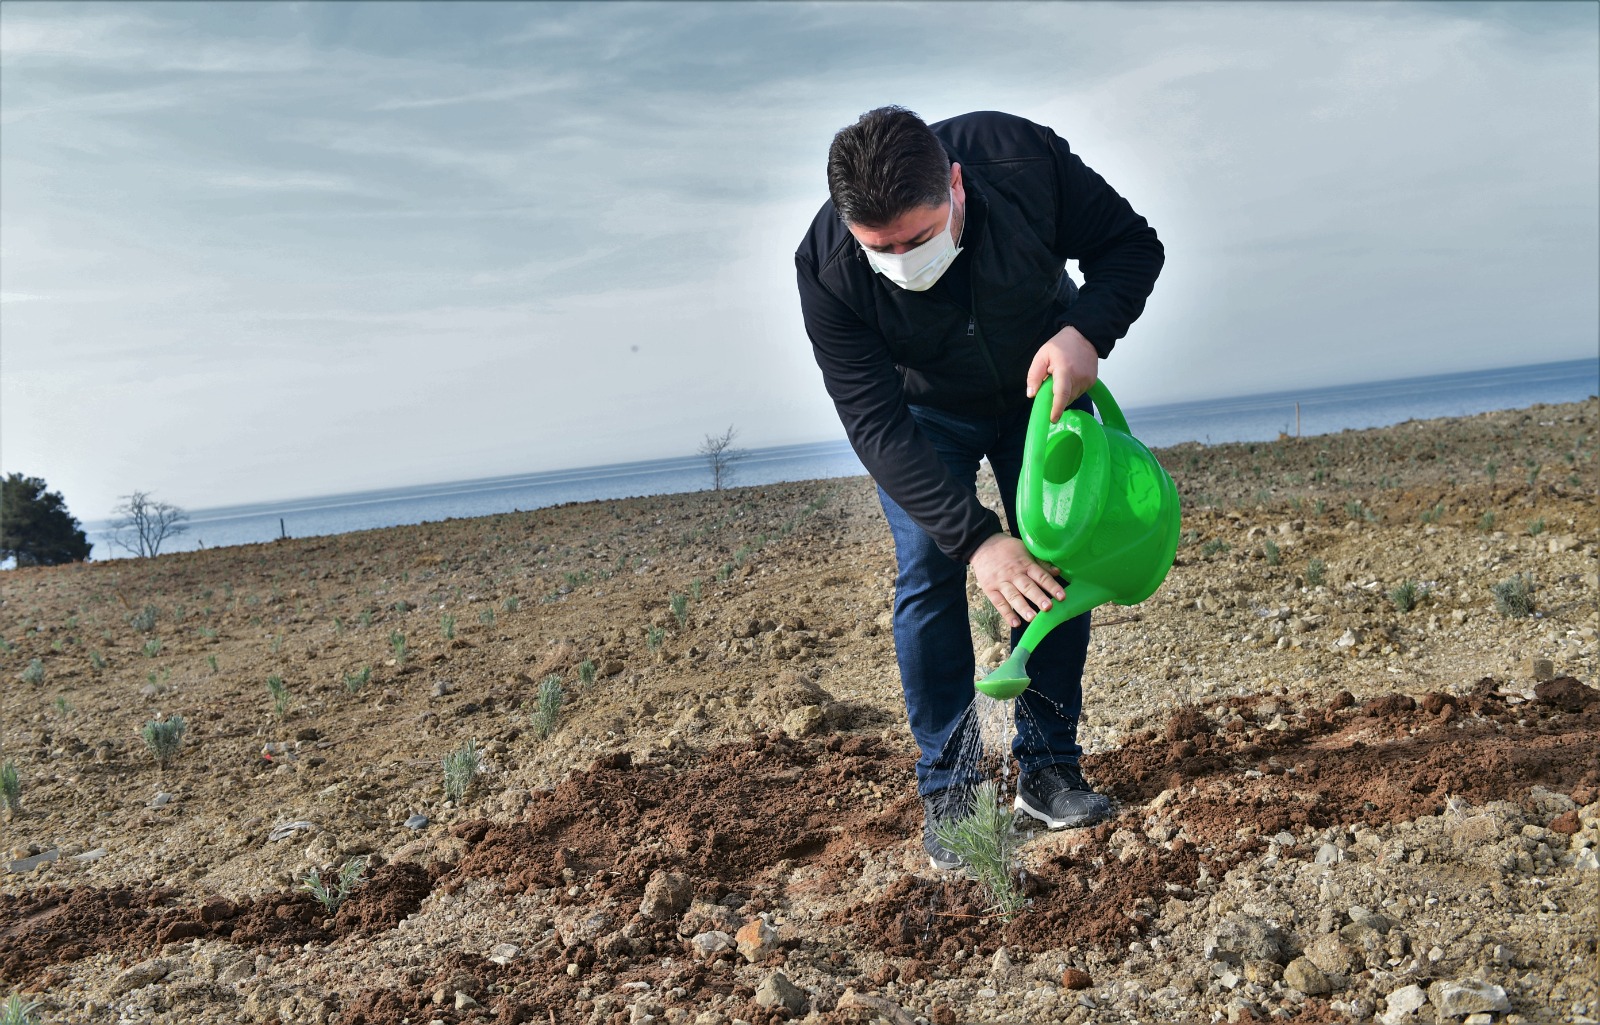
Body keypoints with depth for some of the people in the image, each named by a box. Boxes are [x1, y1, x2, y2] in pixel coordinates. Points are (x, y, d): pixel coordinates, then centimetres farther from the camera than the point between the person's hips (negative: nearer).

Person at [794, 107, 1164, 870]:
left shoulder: (1023, 158, -33)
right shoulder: (826, 270, -34)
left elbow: (1132, 244, -18)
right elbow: (876, 425, -33)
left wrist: (1086, 330, -39)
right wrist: (976, 538, -41)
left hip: (1041, 381, 2)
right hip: (924, 412, -1)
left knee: (1059, 563, -3)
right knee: (928, 579, -11)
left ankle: (1048, 769, 10)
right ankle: (947, 788, 2)